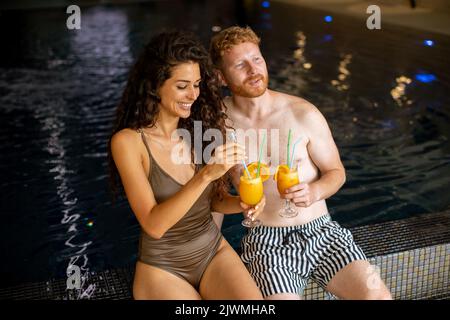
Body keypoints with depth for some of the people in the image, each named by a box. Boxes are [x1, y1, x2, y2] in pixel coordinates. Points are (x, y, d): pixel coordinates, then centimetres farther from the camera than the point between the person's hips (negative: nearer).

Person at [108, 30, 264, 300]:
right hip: (163, 267, -3)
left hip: (215, 250, 3)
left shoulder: (201, 128, -1)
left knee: (254, 296, -22)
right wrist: (206, 174, -30)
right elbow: (154, 225, -21)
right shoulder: (128, 141, -14)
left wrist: (243, 203, -12)